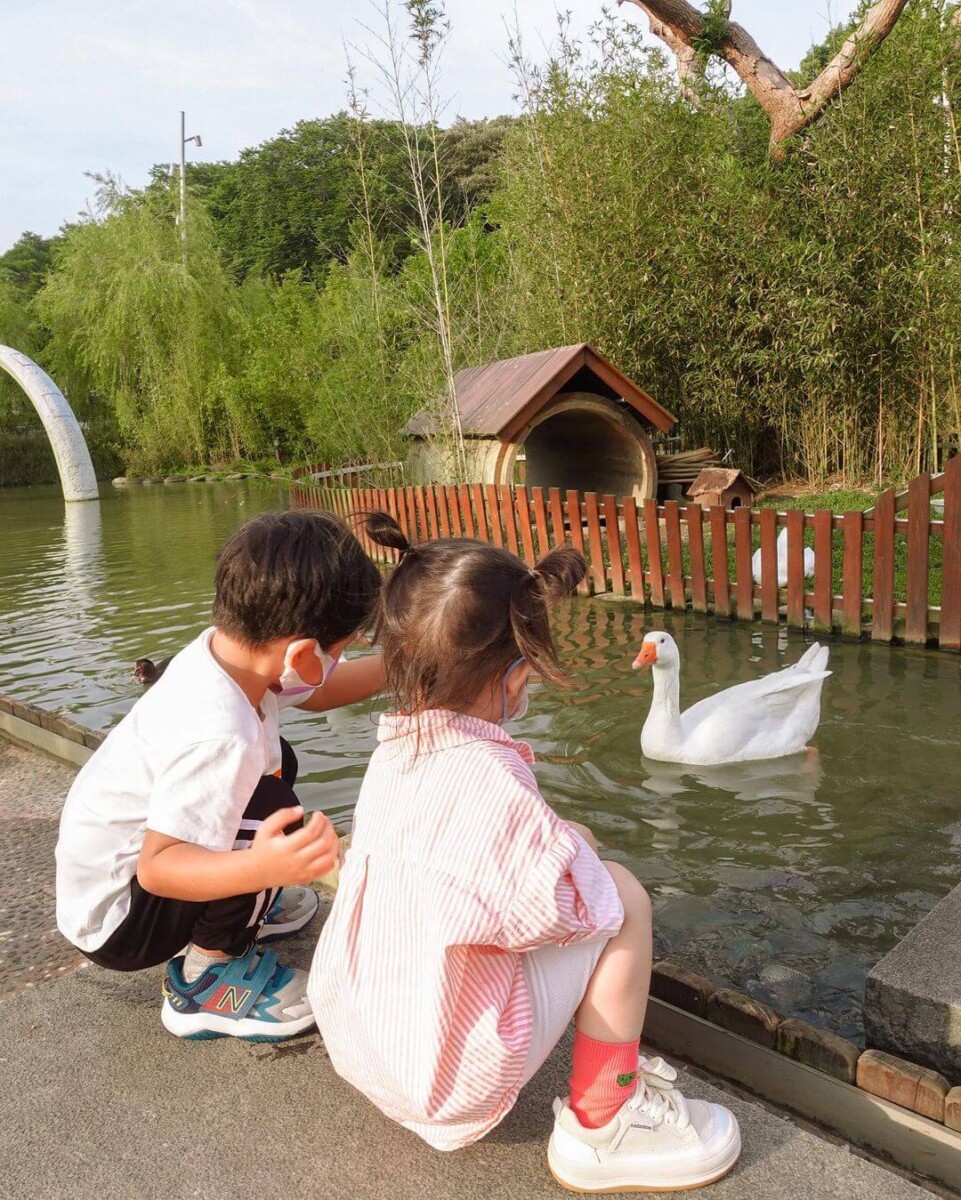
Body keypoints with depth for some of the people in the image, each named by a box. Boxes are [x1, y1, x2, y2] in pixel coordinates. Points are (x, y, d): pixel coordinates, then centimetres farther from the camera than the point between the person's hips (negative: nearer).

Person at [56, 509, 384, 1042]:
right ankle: (205, 980, -7)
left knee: (276, 759, 14)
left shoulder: (227, 649, -11)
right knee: (272, 808, -29)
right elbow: (156, 865, -38)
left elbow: (316, 693, 7)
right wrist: (263, 869, -53)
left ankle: (240, 908, 20)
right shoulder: (219, 737, -38)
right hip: (112, 923, -9)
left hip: (115, 859, 9)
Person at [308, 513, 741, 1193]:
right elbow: (555, 911, -22)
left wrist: (559, 841, 7)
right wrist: (574, 851, -3)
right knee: (622, 895, -6)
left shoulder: (393, 750, -4)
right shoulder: (490, 778, -28)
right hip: (446, 1073, -8)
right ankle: (601, 1125, 4)